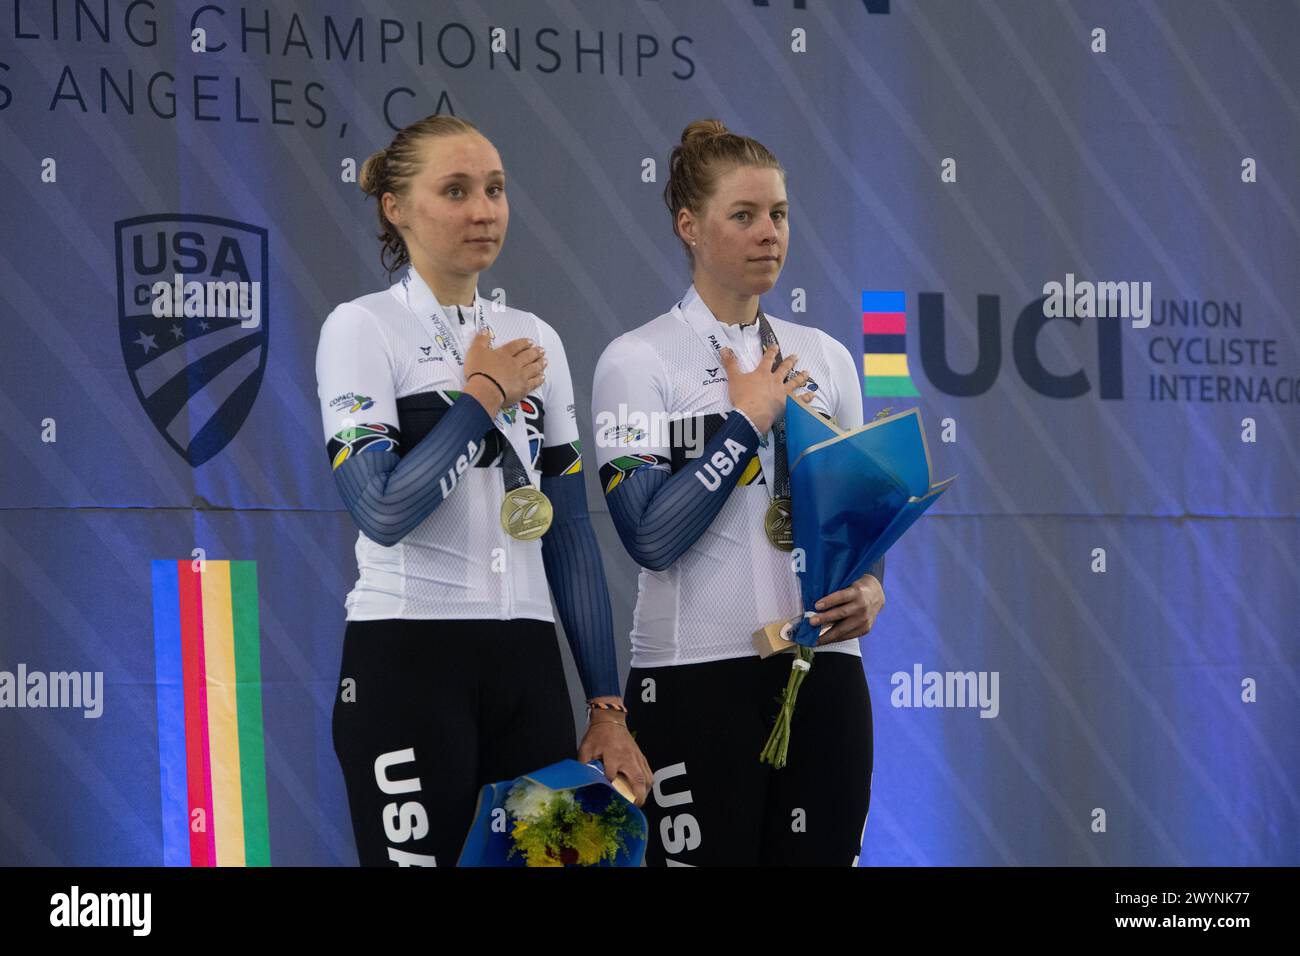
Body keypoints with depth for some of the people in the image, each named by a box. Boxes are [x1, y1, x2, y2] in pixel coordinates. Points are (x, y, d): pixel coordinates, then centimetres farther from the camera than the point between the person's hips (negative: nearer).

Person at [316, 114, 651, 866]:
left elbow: (571, 536, 12)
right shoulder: (362, 328, -4)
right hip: (408, 663, -5)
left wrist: (608, 708, 7)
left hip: (527, 666, 5)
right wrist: (485, 397, -8)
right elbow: (382, 511, -19)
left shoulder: (536, 340, 12)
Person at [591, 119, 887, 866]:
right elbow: (649, 533, -15)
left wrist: (871, 588, -6)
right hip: (698, 676, -4)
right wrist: (748, 420, -10)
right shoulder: (638, 361, -4)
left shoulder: (825, 357, 11)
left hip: (822, 669, 4)